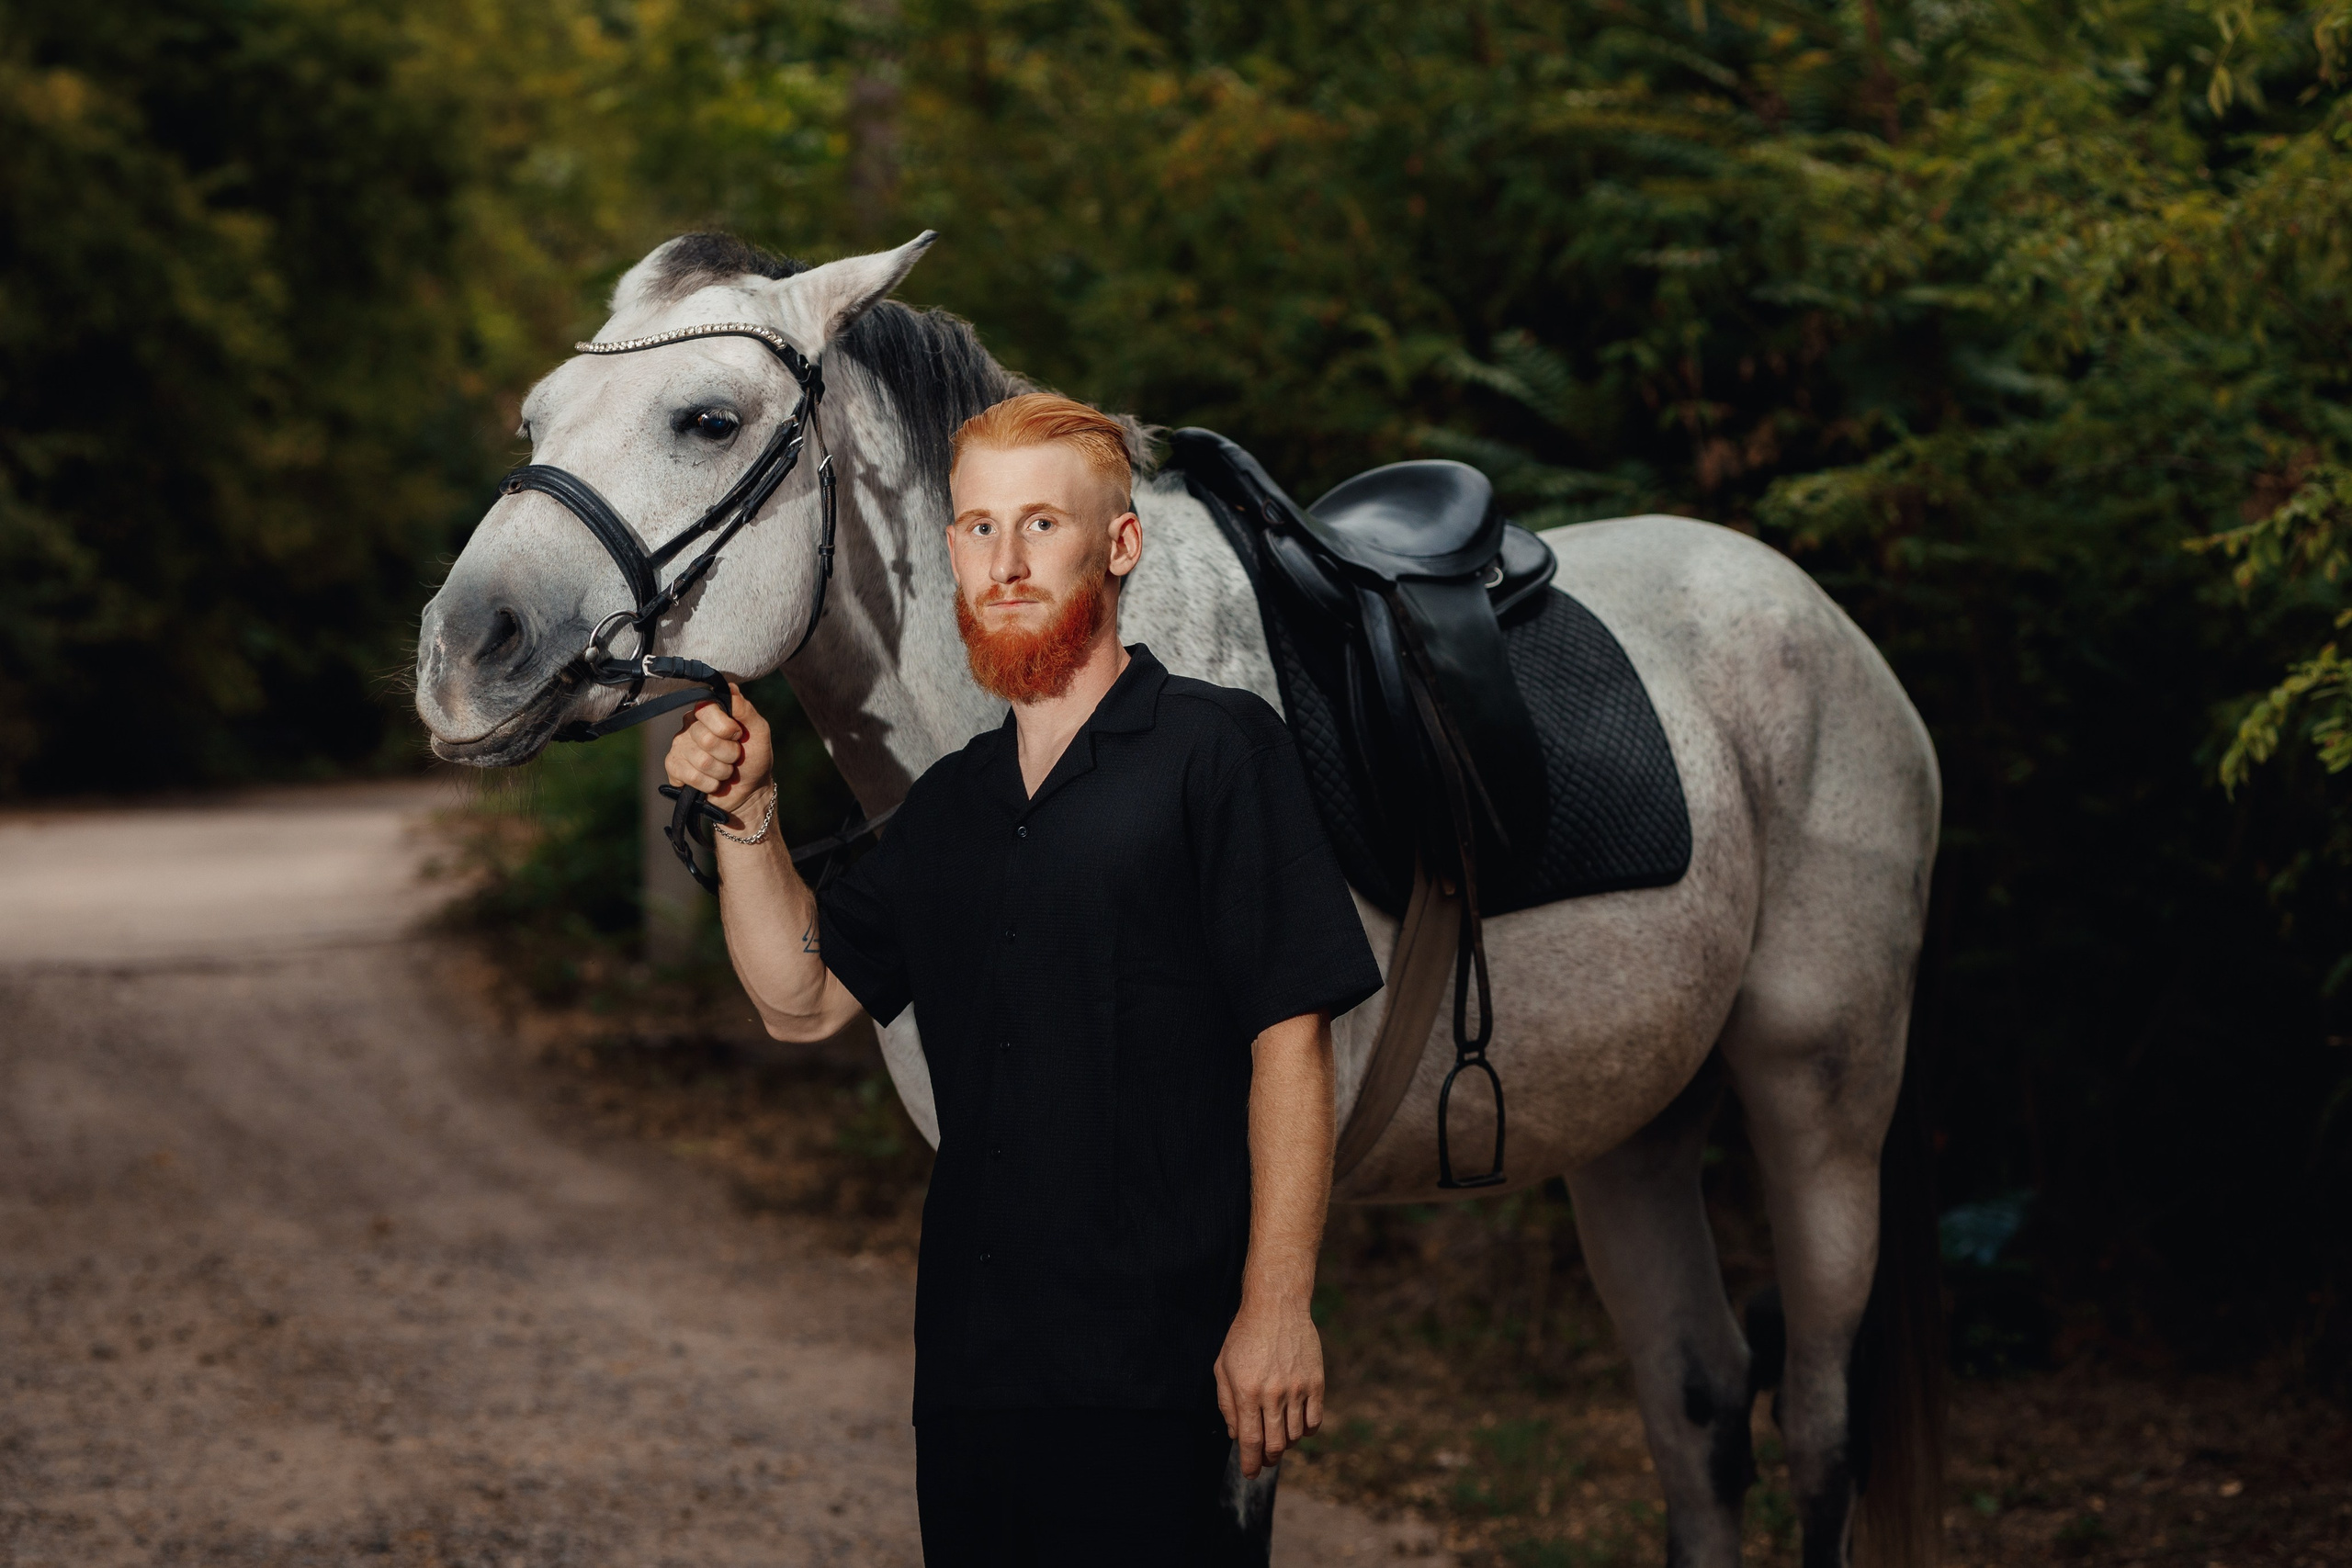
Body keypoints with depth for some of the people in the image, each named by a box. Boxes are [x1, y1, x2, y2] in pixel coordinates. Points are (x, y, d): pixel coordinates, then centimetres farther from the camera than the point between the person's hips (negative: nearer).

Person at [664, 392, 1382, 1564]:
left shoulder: (1218, 749, -5)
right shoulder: (948, 804, 16)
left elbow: (1290, 1036, -9)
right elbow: (804, 1001, 18)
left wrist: (1275, 1308, -15)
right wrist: (745, 815, 4)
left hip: (1152, 1367, -6)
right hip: (967, 1357, 7)